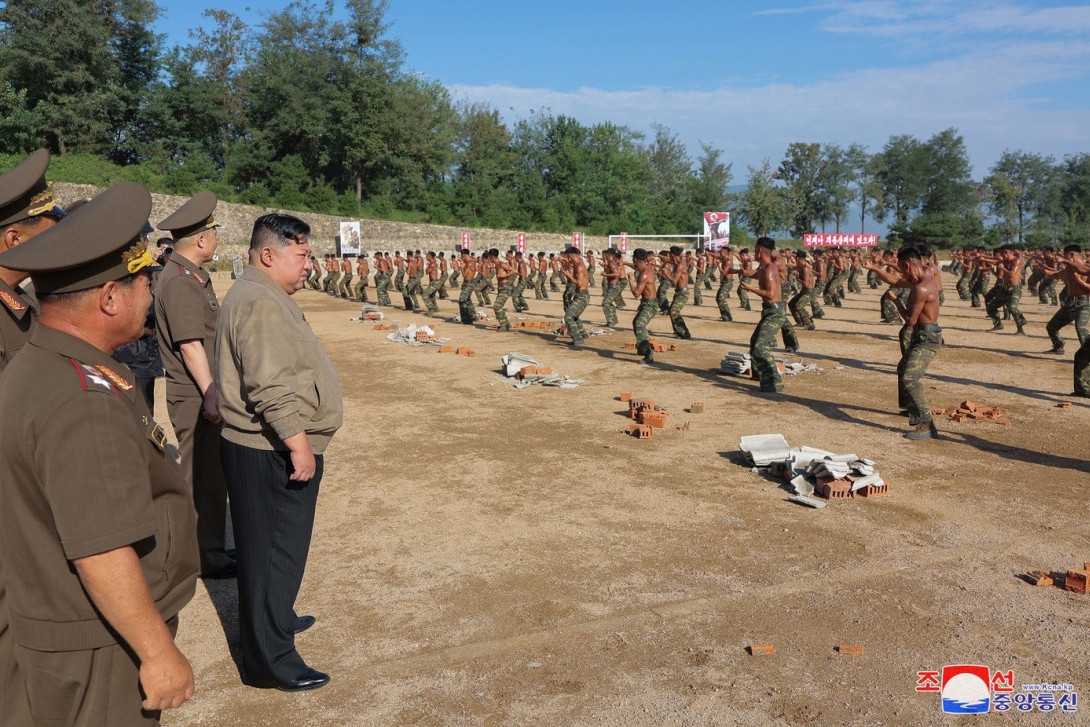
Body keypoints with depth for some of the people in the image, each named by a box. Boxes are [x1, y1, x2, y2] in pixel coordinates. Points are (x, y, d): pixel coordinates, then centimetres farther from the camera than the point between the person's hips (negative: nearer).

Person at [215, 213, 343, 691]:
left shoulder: (262, 295, 15)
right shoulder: (261, 303, -20)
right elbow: (271, 388, -28)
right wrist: (299, 445, -24)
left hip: (273, 451, 11)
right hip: (273, 455, -11)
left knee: (273, 548, 24)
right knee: (275, 552, 0)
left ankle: (276, 619, 42)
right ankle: (270, 661, 11)